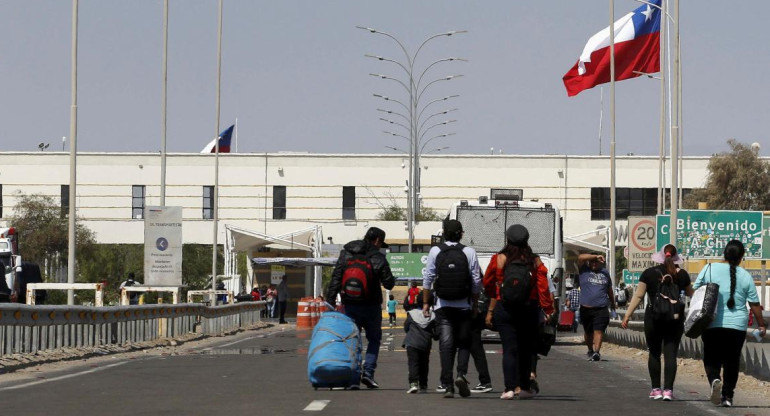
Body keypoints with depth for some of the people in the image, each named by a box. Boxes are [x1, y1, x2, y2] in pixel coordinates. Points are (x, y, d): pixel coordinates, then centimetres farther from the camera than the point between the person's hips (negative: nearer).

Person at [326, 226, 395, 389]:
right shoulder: (378, 258, -7)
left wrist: (330, 300, -1)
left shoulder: (345, 254, 3)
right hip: (371, 307, -2)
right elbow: (389, 284, -6)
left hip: (350, 306, 2)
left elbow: (335, 278, -2)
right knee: (374, 339, 13)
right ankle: (368, 372, -3)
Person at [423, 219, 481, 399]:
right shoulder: (469, 252, -2)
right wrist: (475, 305, 10)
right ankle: (461, 374, -11)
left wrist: (425, 303, 8)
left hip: (443, 306, 0)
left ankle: (447, 385, -5)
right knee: (464, 342, 12)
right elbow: (476, 281, -1)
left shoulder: (435, 251, -1)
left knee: (446, 345, 1)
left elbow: (428, 278, 0)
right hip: (464, 305, 0)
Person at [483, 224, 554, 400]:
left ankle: (510, 388, -13)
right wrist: (548, 310, -3)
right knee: (526, 349, 13)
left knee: (509, 349, -2)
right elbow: (543, 288, -6)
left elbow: (488, 285, 7)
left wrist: (490, 310, 23)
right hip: (529, 310, 1)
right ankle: (523, 387, 19)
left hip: (504, 310, -1)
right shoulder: (535, 261, -1)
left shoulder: (499, 259, -3)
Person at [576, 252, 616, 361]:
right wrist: (596, 256, -14)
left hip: (601, 308, 0)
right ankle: (590, 351, 27)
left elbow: (609, 290, 26)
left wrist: (612, 303, 35)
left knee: (599, 331, -12)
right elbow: (581, 257, -13)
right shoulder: (584, 270, 5)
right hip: (586, 308, 0)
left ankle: (597, 351, -21)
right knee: (588, 332, 11)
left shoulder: (605, 272, 14)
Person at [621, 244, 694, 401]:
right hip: (676, 318, 1)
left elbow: (638, 296, -5)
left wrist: (627, 315, -2)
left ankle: (656, 389, 12)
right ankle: (668, 390, -8)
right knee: (671, 354, 0)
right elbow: (690, 294, 14)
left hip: (654, 318, -1)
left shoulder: (649, 273, -3)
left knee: (654, 353, 12)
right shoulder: (682, 274, 1)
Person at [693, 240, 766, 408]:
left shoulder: (710, 269, -2)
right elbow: (754, 304, 4)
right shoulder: (745, 276, 0)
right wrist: (762, 325, 15)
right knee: (732, 361, 11)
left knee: (712, 358, 8)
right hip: (737, 325, 1)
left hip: (712, 324, 0)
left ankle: (714, 380, -20)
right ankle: (727, 396, 10)